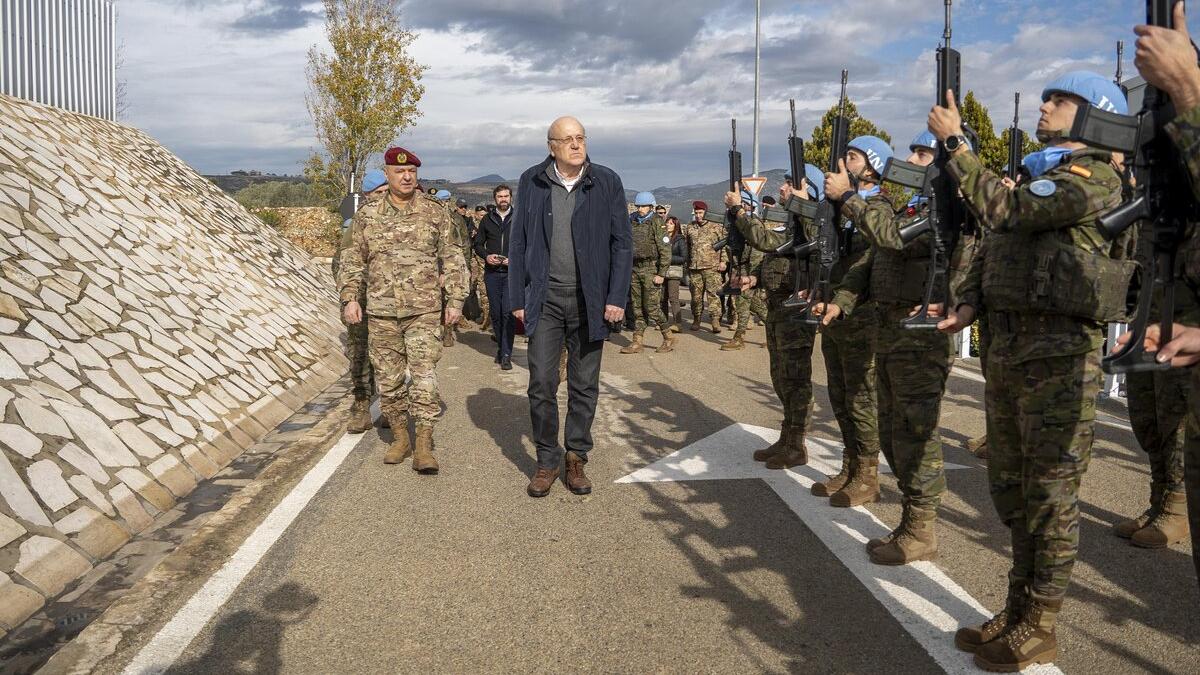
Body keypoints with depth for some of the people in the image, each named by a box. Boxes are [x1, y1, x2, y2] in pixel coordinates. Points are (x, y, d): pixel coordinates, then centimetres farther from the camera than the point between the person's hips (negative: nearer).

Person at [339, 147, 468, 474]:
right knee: (388, 379, 8)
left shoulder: (436, 213, 4)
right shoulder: (367, 216, 8)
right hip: (381, 312, 2)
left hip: (424, 311, -2)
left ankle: (424, 446, 0)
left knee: (424, 377, -8)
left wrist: (455, 300, -2)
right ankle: (400, 437, 24)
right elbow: (352, 260, 11)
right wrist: (350, 297, 1)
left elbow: (452, 260, 5)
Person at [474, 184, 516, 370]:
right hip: (492, 273, 3)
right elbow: (478, 244, 15)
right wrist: (486, 256, -4)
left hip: (512, 273, -3)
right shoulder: (487, 219, 11)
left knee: (508, 312, -12)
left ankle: (506, 355, -9)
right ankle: (501, 347, 25)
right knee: (496, 313, 9)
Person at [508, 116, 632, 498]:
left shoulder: (607, 182, 1)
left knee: (585, 385, 8)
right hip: (545, 298, 0)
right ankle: (547, 461, 14)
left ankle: (576, 458, 21)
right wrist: (517, 298, 2)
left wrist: (617, 298, -6)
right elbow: (518, 243, 6)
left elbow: (622, 243, 1)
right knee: (541, 383, -1)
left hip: (589, 300, 0)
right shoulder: (532, 182, 3)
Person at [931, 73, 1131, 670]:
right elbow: (989, 248, 18)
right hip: (1005, 347, 9)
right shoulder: (1038, 176, 20)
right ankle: (1019, 607, 28)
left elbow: (1006, 211, -21)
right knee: (1009, 485, 14)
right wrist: (968, 304, 0)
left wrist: (955, 143, -15)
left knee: (1050, 490, -1)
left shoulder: (1095, 178, -8)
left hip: (1057, 353, -9)